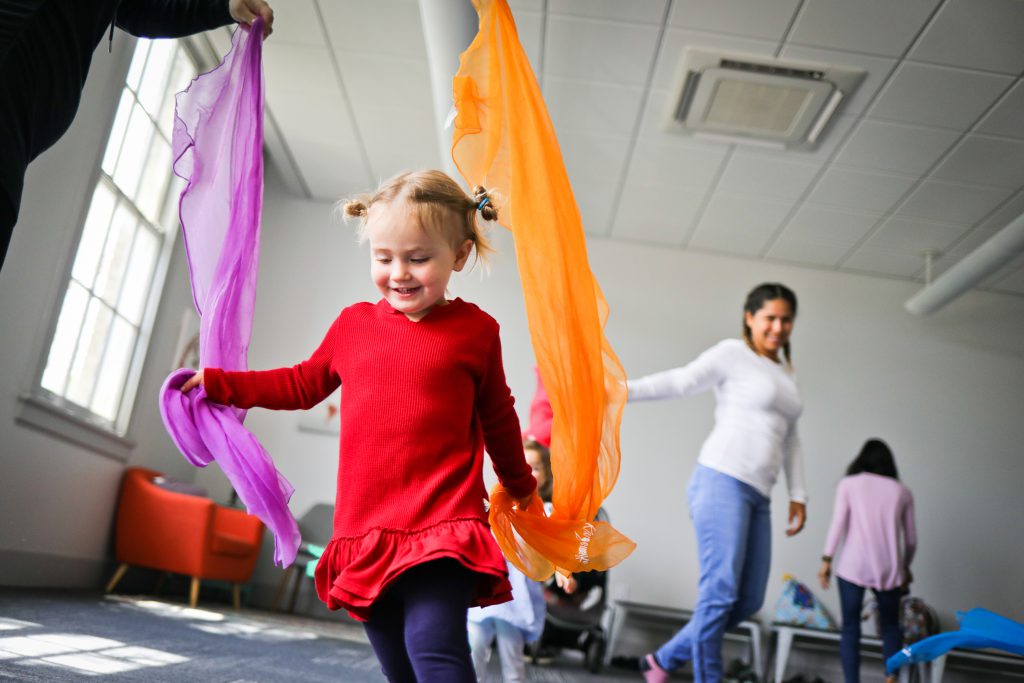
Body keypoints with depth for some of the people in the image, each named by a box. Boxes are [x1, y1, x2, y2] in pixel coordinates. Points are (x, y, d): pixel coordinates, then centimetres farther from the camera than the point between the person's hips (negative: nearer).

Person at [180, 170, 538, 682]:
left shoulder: (475, 329, 2)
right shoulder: (354, 324, 9)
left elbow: (497, 418, 15)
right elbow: (303, 384, 25)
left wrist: (520, 486, 28)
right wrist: (218, 384, 23)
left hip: (441, 528, -4)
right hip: (365, 532, 4)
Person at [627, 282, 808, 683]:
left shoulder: (786, 373, 23)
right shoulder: (733, 354, 1)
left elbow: (789, 438, 24)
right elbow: (680, 382, -9)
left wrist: (797, 495, 17)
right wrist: (621, 389, -21)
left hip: (757, 497, 8)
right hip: (722, 482, -8)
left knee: (748, 601, 7)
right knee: (719, 593, -10)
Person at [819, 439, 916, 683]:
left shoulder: (849, 484, 7)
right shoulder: (902, 491, 12)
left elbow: (838, 523, -2)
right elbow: (911, 538, 15)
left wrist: (827, 559, 1)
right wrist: (906, 567, 29)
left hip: (854, 565, -1)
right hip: (889, 568, 2)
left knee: (850, 626, 5)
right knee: (890, 625, 16)